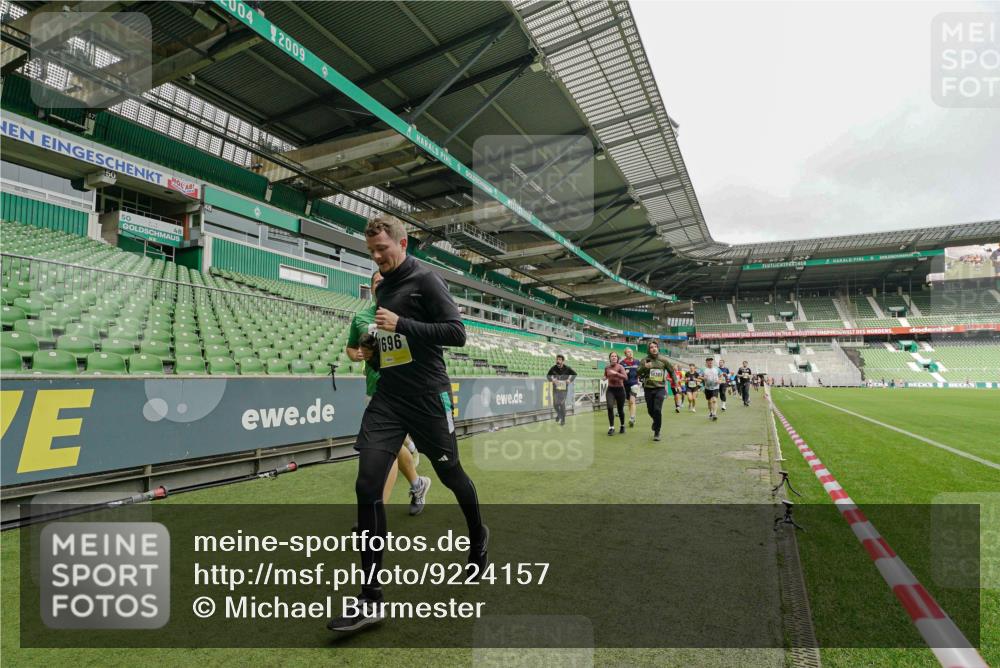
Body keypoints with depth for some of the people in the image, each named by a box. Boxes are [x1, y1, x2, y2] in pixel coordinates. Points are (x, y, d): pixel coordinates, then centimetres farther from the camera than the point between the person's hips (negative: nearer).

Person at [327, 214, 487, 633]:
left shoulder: (425, 280, -7)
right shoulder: (382, 287, 15)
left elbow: (456, 333, -16)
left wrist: (401, 325, -21)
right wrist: (371, 346, 8)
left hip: (427, 398, -5)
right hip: (388, 399, 6)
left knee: (450, 474, 12)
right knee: (367, 486, -6)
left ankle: (478, 537, 43)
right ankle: (371, 599, 4)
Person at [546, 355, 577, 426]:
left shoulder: (567, 368, -10)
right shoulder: (553, 368, -7)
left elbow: (574, 374, 5)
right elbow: (548, 375, 8)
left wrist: (570, 380, -9)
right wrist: (552, 379, -12)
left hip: (564, 388, -2)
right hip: (555, 388, 2)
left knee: (562, 403, -6)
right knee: (555, 403, 9)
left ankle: (563, 419, 10)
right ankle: (558, 414, 39)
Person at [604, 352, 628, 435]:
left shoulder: (620, 367, -11)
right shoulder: (607, 368, 1)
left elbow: (625, 377, -27)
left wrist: (616, 373, -37)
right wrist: (605, 377, 1)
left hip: (620, 390, -2)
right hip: (610, 390, 2)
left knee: (620, 409, 8)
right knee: (610, 407, -18)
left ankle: (622, 426, 33)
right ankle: (611, 427, -8)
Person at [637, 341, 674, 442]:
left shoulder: (663, 360, 2)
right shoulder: (645, 360, -2)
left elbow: (672, 371, 15)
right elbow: (638, 373, -10)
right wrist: (644, 367, -28)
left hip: (660, 388, -1)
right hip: (648, 389, 1)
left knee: (657, 410, -12)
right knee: (650, 410, 11)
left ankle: (657, 433, -1)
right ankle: (656, 422, 45)